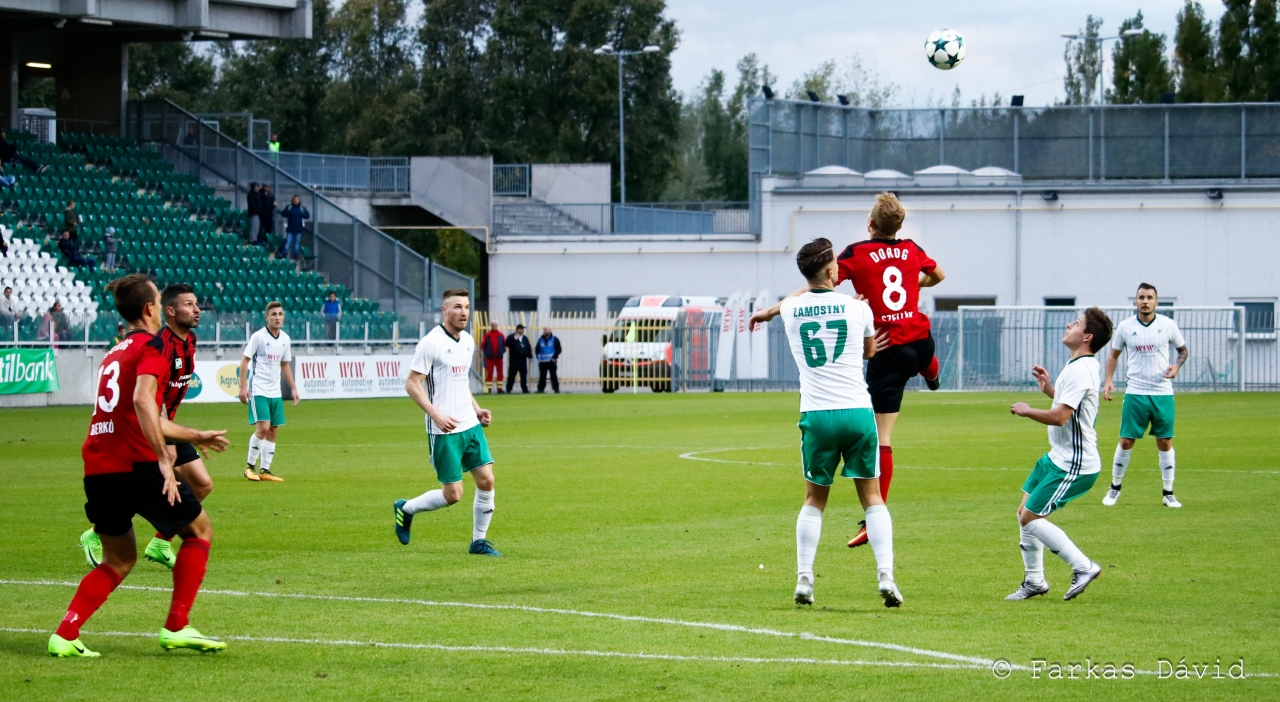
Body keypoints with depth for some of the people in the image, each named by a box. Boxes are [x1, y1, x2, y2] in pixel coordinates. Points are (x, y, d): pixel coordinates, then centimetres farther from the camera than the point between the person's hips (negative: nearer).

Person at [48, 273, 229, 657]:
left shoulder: (116, 353, 23)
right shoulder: (151, 346, -4)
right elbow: (142, 401, -22)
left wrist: (195, 436, 45)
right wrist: (164, 460, -23)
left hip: (97, 467, 8)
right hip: (135, 464, -8)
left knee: (119, 560, 18)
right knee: (199, 529, 10)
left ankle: (65, 635, 2)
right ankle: (176, 628, 5)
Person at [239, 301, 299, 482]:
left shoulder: (285, 339, 9)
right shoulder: (258, 336, -9)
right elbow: (245, 361, -8)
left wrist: (293, 389, 15)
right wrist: (243, 387, -14)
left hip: (275, 392, 6)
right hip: (258, 390, -6)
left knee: (272, 430, 4)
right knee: (263, 427, -15)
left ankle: (265, 470, 9)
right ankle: (250, 466, -2)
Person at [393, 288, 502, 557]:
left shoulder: (468, 341, 11)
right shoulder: (431, 342, -14)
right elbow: (411, 384, -14)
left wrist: (476, 409, 12)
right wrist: (436, 415, -22)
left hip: (470, 425, 7)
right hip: (444, 431, -7)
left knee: (487, 481, 0)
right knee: (453, 494, -4)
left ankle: (479, 540, 13)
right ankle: (405, 509, 21)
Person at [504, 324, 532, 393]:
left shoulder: (525, 338, 16)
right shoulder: (511, 337, -2)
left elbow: (528, 348, 17)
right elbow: (507, 344, -19)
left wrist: (530, 355, 5)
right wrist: (514, 339, -29)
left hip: (523, 359, 5)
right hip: (514, 359, -5)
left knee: (524, 374, 7)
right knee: (512, 374, -7)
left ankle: (525, 389, 13)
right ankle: (508, 390, -4)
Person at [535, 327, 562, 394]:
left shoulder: (554, 340, 1)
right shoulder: (541, 339, 12)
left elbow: (558, 349, -2)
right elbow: (537, 349, 14)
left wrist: (554, 357, -11)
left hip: (551, 361, -3)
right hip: (542, 362, 3)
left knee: (553, 376, -5)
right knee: (542, 376, 5)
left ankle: (556, 389, -2)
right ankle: (540, 389, 10)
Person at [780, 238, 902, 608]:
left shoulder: (790, 310, 4)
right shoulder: (857, 307, 2)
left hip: (816, 415, 1)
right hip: (857, 411, -1)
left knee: (814, 500, 15)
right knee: (872, 497, 8)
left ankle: (803, 578, 7)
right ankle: (885, 574, -5)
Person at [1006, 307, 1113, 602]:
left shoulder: (1080, 370, -21)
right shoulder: (1079, 366, 12)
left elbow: (1060, 416, -29)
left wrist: (1026, 411, -14)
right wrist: (1049, 388, 18)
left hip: (1074, 465, -11)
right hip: (1058, 457, 11)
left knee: (1030, 517, -10)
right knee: (1025, 512, 14)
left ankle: (1083, 567, -5)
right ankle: (1035, 581, 24)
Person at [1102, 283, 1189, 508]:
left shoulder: (1168, 325, 0)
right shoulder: (1125, 327, 0)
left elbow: (1183, 350, 13)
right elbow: (1114, 355, 12)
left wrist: (1177, 366, -8)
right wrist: (1109, 381, -1)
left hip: (1163, 393, 0)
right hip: (1135, 393, 0)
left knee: (1165, 442, 3)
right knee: (1126, 441, -1)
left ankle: (1168, 493, 12)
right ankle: (1115, 488, 15)